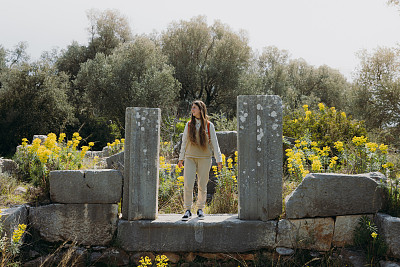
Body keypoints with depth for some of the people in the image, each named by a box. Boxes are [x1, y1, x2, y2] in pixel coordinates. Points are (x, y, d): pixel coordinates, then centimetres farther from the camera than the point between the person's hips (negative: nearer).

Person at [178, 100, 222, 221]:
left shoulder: (209, 125, 2)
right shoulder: (189, 124, 7)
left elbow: (214, 143, 5)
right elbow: (184, 142, 13)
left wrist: (219, 160, 1)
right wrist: (181, 158, 12)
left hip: (204, 158, -1)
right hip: (190, 158, 1)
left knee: (202, 186, 5)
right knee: (187, 185, -7)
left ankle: (200, 209, 18)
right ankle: (188, 210, 2)